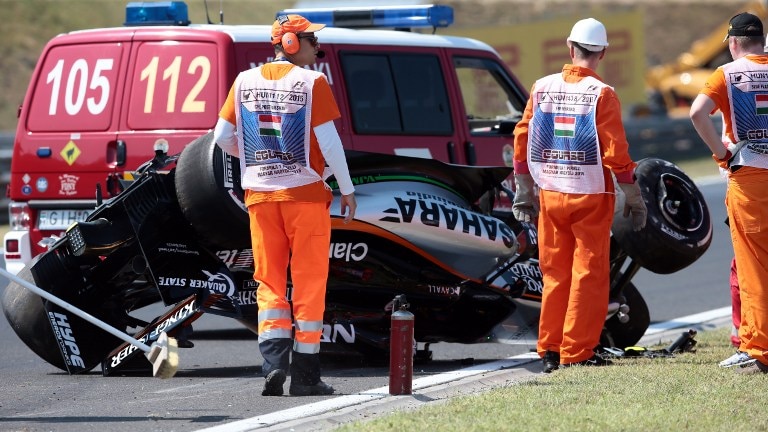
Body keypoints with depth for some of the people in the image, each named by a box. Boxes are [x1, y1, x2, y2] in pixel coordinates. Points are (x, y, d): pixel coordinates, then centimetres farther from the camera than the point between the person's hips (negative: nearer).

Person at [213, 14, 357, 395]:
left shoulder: (245, 81, 5)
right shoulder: (312, 83, -8)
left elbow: (222, 137, 7)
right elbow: (329, 140, -11)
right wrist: (347, 189, -1)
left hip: (260, 194, 4)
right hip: (304, 192, -4)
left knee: (269, 281, 10)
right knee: (308, 283, 3)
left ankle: (274, 361, -6)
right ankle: (304, 375, 4)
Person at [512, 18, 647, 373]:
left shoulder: (542, 88, 2)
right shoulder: (602, 94, -11)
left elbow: (522, 140, 5)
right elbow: (615, 152, -13)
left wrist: (524, 191, 15)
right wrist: (633, 197, -3)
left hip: (550, 194, 4)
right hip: (591, 197, -4)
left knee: (555, 274, 13)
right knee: (588, 275, 2)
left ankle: (551, 351, 14)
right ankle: (577, 353, 0)